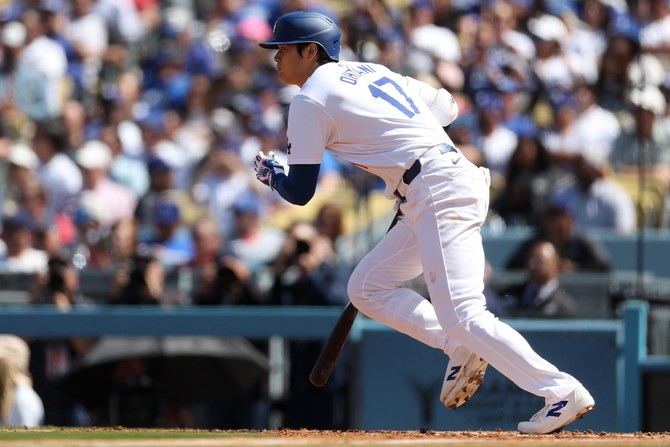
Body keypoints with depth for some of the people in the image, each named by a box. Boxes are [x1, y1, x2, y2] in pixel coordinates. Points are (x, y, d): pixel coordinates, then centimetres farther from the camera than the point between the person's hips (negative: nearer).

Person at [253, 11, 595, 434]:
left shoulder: (311, 100, -3)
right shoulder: (370, 71, 22)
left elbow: (299, 192, -1)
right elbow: (446, 106, 26)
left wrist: (270, 172, 19)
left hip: (440, 193, -10)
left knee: (461, 315, -17)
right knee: (366, 289, 15)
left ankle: (563, 393, -22)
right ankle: (462, 349, 7)